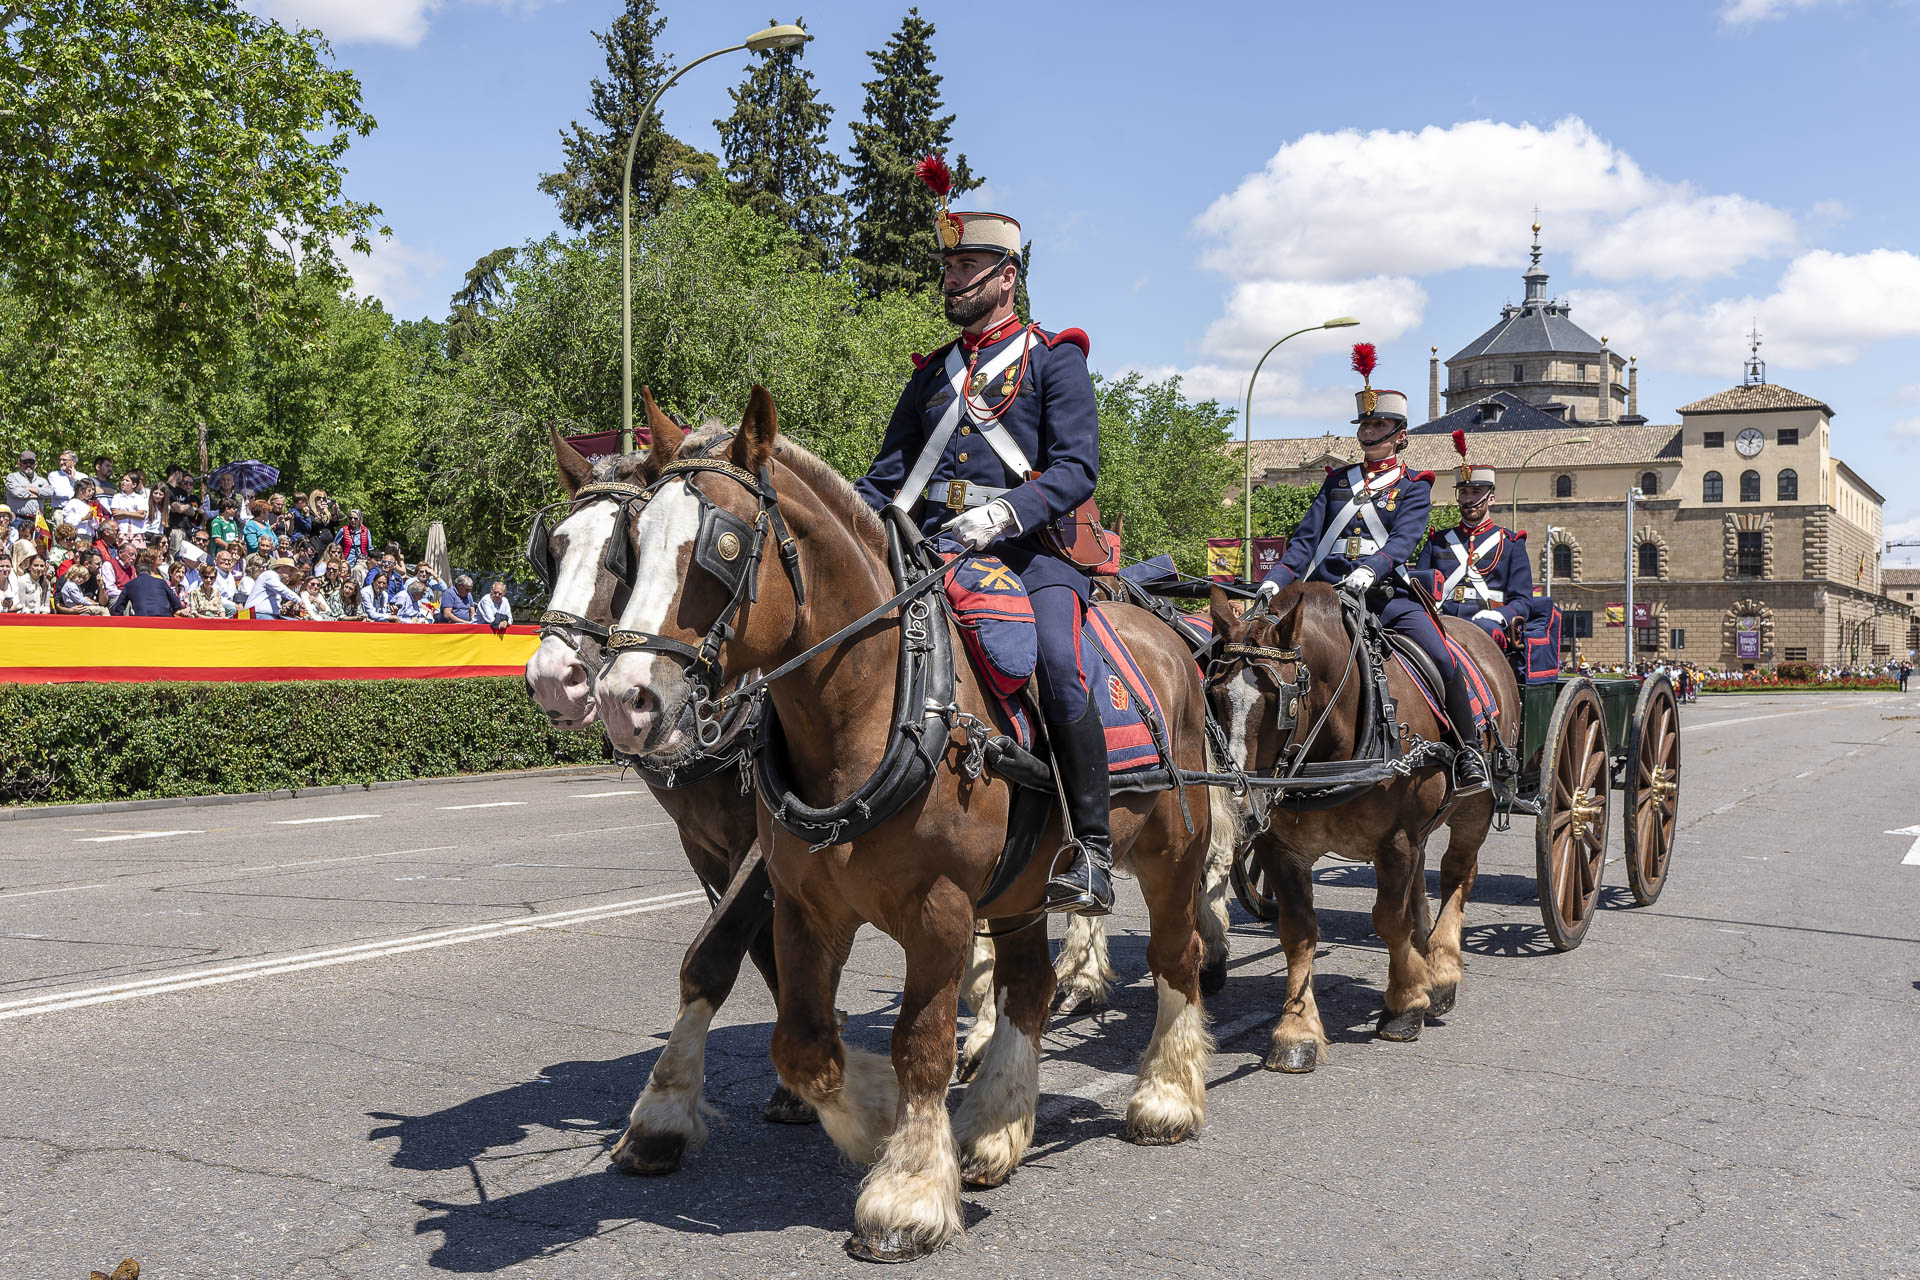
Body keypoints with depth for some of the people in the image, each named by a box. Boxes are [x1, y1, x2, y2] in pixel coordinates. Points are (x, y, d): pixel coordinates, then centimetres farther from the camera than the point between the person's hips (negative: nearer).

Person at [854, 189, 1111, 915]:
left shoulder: (1054, 359, 8)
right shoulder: (932, 375, 23)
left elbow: (1076, 469, -5)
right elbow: (886, 477, 24)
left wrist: (1005, 512, -23)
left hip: (1029, 550, -5)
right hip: (933, 555, 5)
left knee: (1058, 665, -31)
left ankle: (1092, 853, -22)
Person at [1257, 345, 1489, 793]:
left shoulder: (1413, 486, 9)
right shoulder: (1338, 481, 20)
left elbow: (1403, 540, -10)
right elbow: (1305, 539, 11)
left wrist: (1369, 570, -31)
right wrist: (1276, 579, -8)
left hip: (1386, 593, -3)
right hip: (1326, 592, 3)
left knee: (1442, 660, -20)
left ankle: (1469, 754, -3)